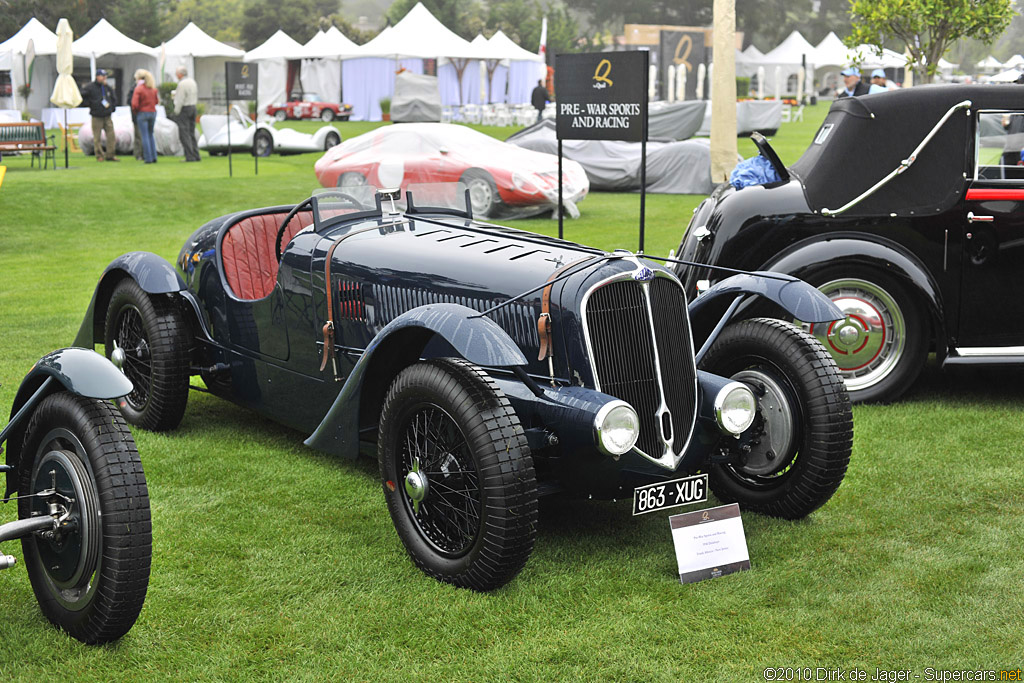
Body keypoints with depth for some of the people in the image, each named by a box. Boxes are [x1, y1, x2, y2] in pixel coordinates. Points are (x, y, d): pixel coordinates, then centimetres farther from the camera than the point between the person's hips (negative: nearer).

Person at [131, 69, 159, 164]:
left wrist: (136, 110, 1)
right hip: (153, 112, 5)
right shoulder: (153, 88, 4)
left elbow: (134, 104, -17)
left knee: (145, 136, 0)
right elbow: (157, 100, 13)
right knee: (150, 134, 17)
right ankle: (154, 157, 13)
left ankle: (148, 158, -2)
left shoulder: (138, 89, -12)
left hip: (142, 113, -5)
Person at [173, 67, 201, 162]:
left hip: (184, 109, -9)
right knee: (191, 134, 13)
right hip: (193, 107, 9)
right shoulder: (193, 82, 12)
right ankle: (196, 155, 12)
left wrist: (176, 112, -12)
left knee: (184, 134, -6)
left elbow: (180, 100, -18)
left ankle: (190, 156, -10)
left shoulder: (182, 84, -15)